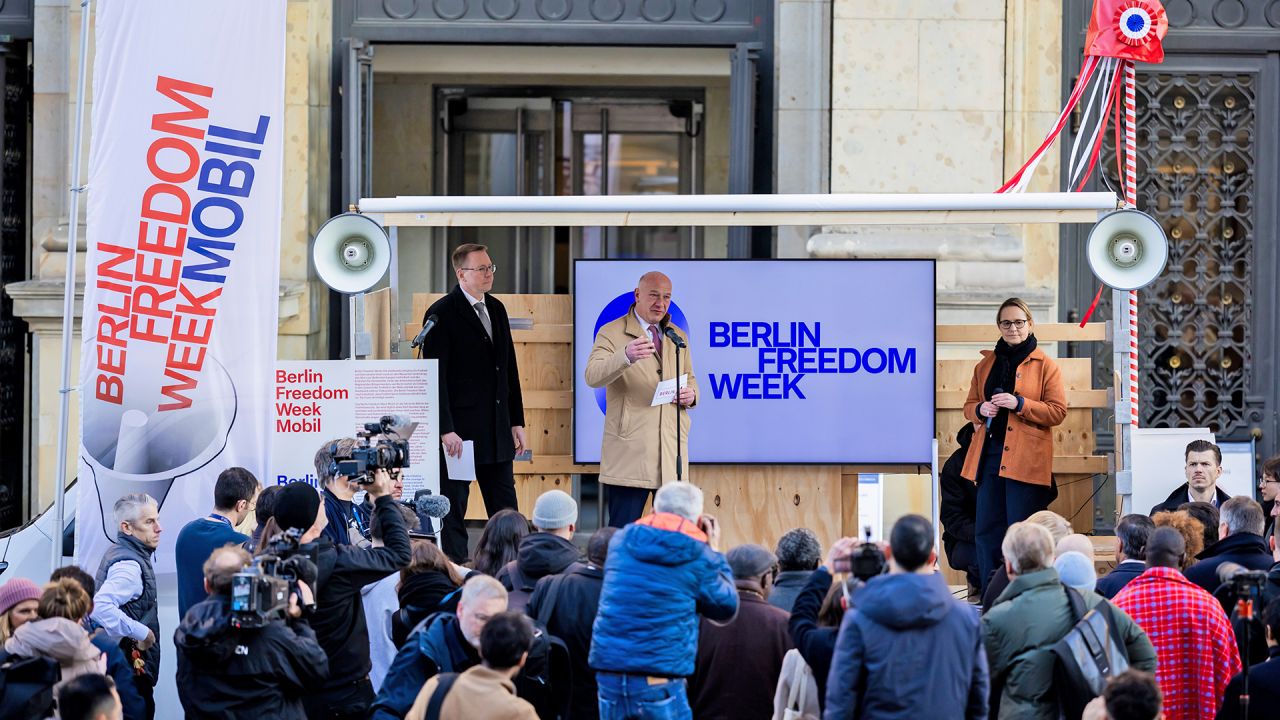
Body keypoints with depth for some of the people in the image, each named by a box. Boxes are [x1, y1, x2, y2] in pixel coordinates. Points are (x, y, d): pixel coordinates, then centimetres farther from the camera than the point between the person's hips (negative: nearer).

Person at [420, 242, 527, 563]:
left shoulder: (496, 309, 12)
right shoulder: (442, 314, -9)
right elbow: (435, 376, -13)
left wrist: (517, 422, 13)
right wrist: (446, 430, -18)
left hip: (497, 429, 7)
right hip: (459, 430, -7)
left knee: (506, 511, 6)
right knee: (453, 511, 1)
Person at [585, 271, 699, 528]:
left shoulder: (678, 337, 18)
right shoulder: (611, 333, -1)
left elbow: (691, 379, 28)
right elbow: (593, 376, -17)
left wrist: (690, 394, 2)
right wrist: (626, 356, -37)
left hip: (672, 449, 5)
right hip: (630, 454, -5)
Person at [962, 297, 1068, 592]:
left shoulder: (1046, 366, 1)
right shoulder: (985, 365, 16)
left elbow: (1058, 412, -4)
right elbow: (969, 405, 20)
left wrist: (1019, 404, -16)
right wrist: (980, 410, -4)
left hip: (1025, 459, -5)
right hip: (989, 455, 5)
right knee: (986, 530, 4)